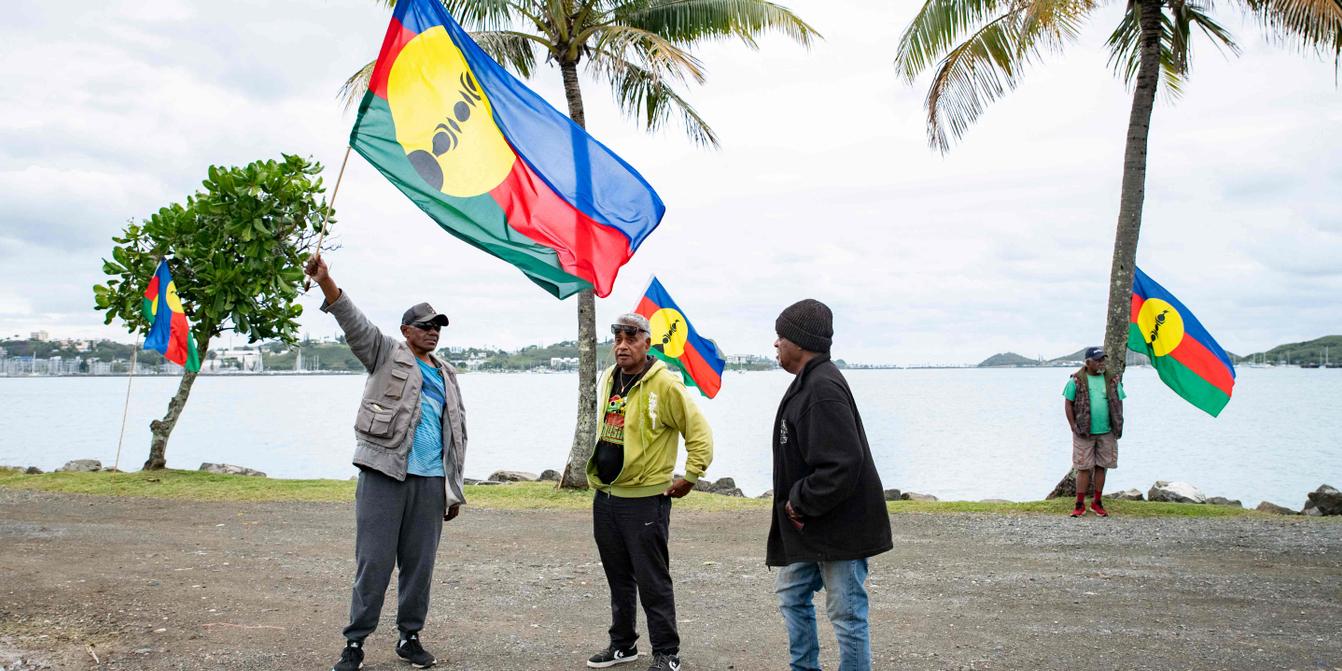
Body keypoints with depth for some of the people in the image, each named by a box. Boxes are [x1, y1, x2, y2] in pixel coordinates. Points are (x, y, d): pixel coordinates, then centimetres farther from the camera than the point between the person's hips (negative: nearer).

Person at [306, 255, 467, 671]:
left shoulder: (447, 376, 21)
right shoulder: (386, 355, 8)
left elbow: (458, 435, 22)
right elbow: (354, 323, -9)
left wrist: (455, 490, 18)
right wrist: (325, 282, -26)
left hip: (430, 481, 4)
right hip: (384, 474, -4)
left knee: (420, 563, 7)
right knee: (374, 561, -5)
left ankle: (410, 637, 19)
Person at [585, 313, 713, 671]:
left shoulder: (664, 384, -14)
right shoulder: (608, 380, 10)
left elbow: (699, 432, -13)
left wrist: (690, 478, -12)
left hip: (644, 499, -7)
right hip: (605, 496, 7)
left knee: (652, 582, -1)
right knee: (619, 578, 18)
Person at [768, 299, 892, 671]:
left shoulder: (824, 388, -23)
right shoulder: (808, 382, 11)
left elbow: (842, 465, -29)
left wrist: (801, 502, -17)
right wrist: (797, 503, 10)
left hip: (840, 527, -11)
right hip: (814, 526, 11)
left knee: (847, 614, 0)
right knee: (791, 594, 21)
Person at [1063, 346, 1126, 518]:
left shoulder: (1111, 380, 7)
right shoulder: (1077, 380, -3)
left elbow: (1119, 402, 13)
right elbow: (1068, 403, 0)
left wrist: (1118, 425, 5)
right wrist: (1073, 426, -6)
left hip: (1106, 433, 3)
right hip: (1084, 432, -3)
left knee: (1101, 466, 8)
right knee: (1083, 467, 0)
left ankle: (1097, 502, 20)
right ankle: (1080, 505, 7)